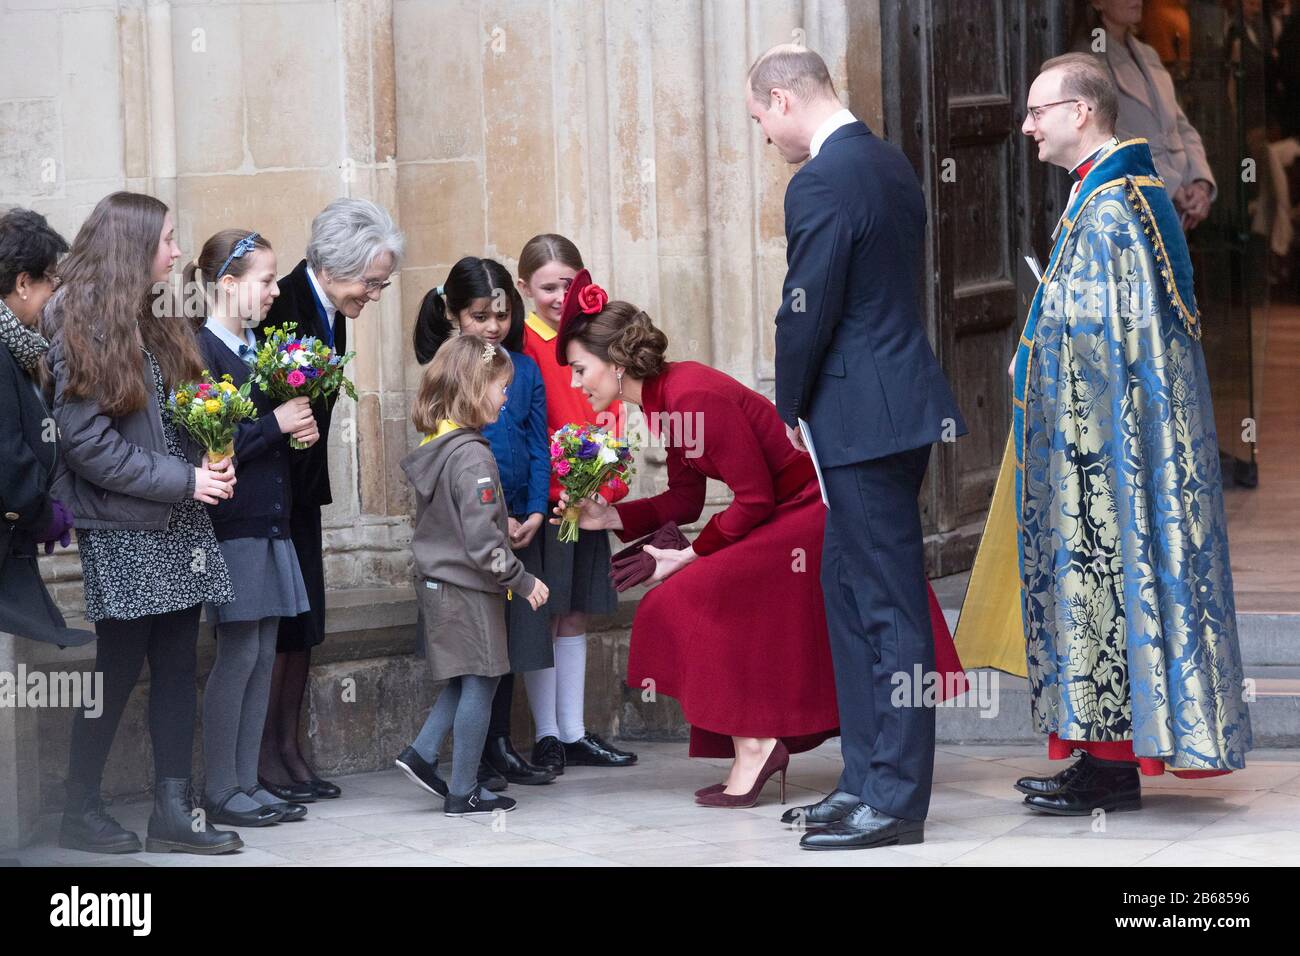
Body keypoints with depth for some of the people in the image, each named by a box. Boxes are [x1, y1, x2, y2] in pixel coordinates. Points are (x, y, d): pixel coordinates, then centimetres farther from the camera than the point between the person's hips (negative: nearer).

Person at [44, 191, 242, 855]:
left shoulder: (158, 326, 14)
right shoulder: (78, 332, -10)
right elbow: (86, 441, -15)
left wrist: (211, 463, -4)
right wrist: (184, 480, -16)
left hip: (180, 526, 7)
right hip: (122, 532, -7)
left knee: (177, 668, 4)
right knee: (118, 670, -1)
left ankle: (173, 812, 6)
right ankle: (80, 812, 10)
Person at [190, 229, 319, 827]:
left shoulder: (257, 350, 13)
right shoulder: (203, 352, -13)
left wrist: (300, 430, 5)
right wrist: (276, 423, -17)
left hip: (270, 520, 8)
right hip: (233, 524, -8)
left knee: (263, 654, 9)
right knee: (238, 653, -5)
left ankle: (247, 782, 15)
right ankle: (219, 793, 3)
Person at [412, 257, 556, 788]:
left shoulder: (525, 369, 7)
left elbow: (538, 446, 7)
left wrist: (534, 512, -6)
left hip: (520, 523, 5)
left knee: (512, 638, 8)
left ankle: (500, 746, 18)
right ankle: (475, 758, 5)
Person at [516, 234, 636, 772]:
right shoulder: (522, 344, -7)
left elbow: (609, 414, 10)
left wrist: (607, 483, -4)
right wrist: (553, 486, -18)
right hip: (542, 499, -6)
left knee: (574, 615, 10)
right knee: (541, 616, -1)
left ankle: (574, 733, 15)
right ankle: (547, 737, 5)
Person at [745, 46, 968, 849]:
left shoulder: (822, 182, -17)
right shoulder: (890, 162, 13)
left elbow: (807, 312, -17)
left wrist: (792, 409, -1)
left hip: (866, 417, -10)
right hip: (895, 401, 10)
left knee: (889, 605, -5)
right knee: (848, 588, 16)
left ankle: (897, 802, 0)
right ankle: (868, 777, 21)